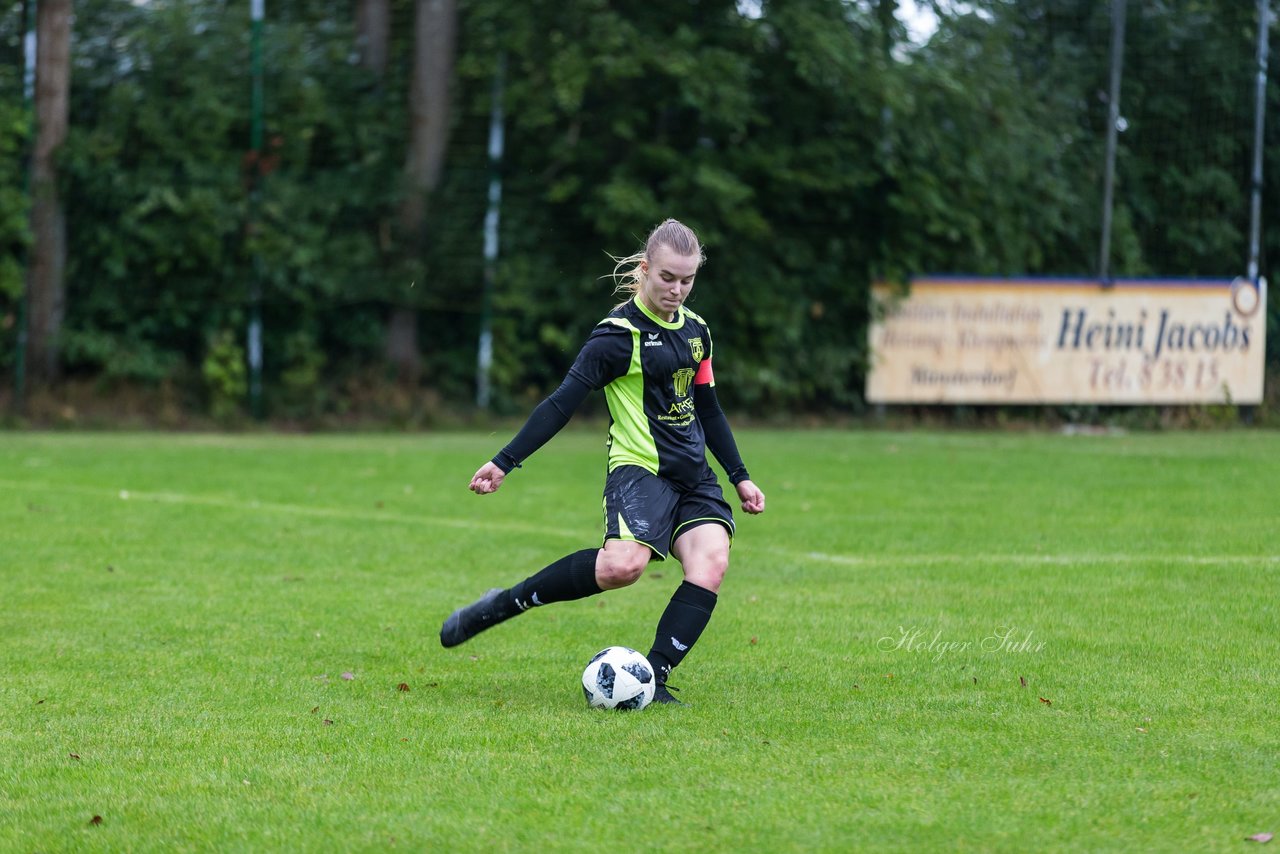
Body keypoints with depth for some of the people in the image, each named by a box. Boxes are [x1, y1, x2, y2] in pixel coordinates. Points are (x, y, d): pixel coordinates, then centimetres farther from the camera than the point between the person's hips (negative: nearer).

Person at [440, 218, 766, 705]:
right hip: (640, 469, -7)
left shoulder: (695, 331, 13)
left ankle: (653, 679, -17)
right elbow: (562, 403, -11)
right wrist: (504, 463, -16)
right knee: (622, 564, -31)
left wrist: (740, 477, 25)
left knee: (711, 564, -20)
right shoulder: (619, 335, -8)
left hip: (694, 477, 7)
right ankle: (504, 604, -12)